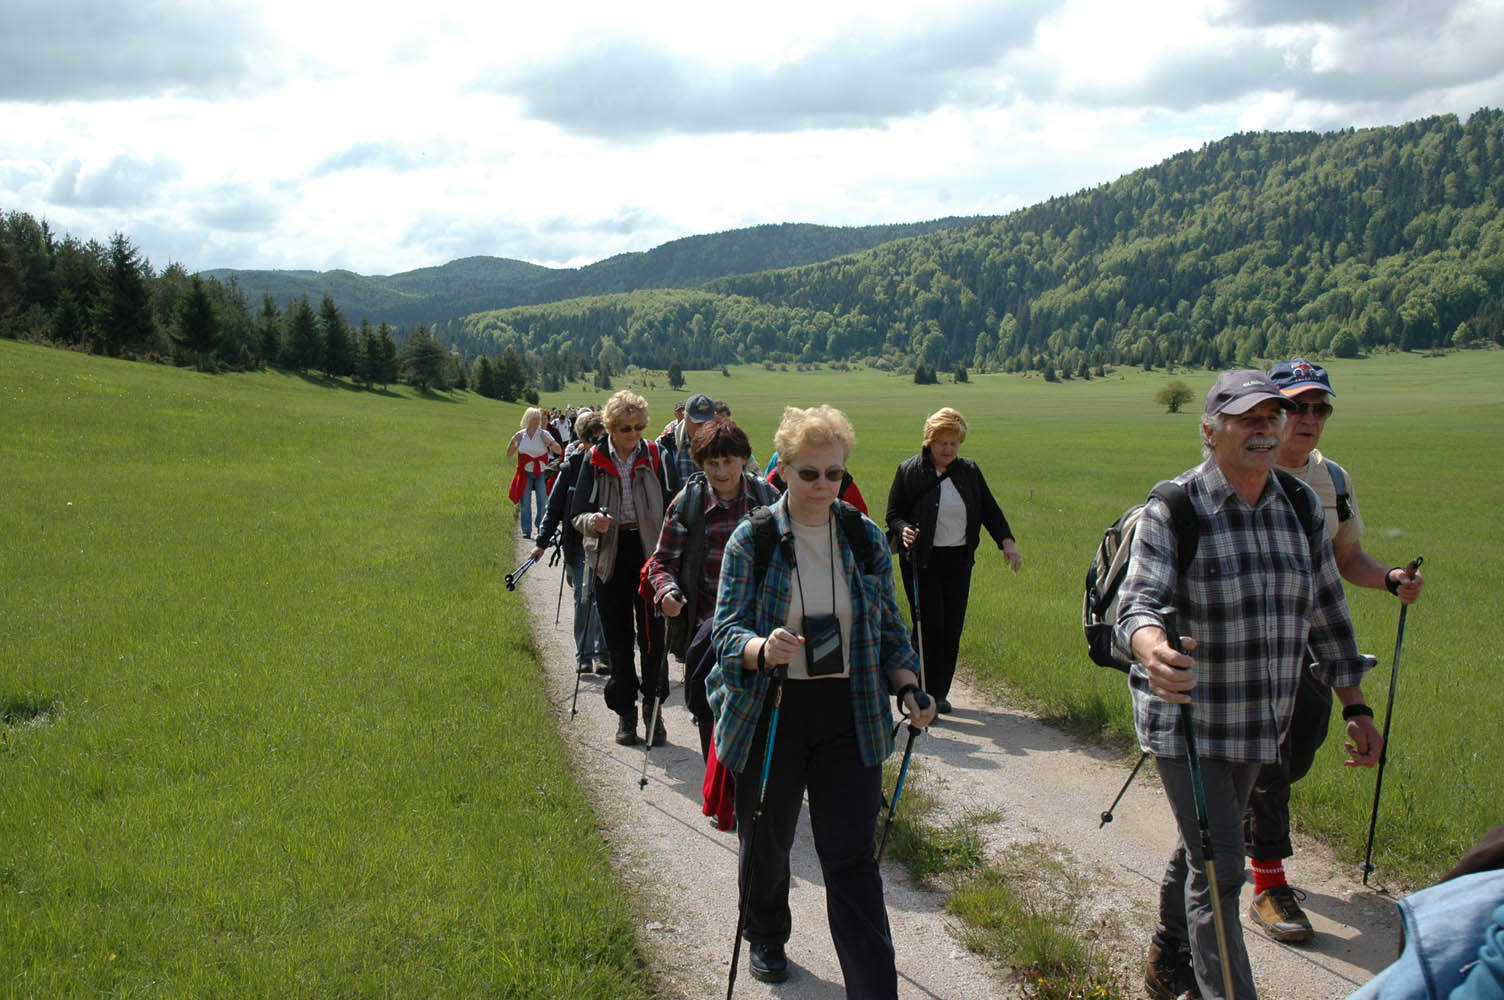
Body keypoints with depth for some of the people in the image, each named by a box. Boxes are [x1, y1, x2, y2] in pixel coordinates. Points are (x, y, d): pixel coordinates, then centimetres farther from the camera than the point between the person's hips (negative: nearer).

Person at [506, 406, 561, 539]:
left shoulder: (544, 434, -3)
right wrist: (513, 441, -10)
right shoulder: (520, 435, 1)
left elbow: (559, 451, -5)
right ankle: (526, 530, 7)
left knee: (543, 501, -6)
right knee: (525, 502, -1)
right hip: (525, 473, 1)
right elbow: (509, 454, 6)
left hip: (541, 473, -1)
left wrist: (549, 442, -21)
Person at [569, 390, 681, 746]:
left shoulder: (657, 457, 0)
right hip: (610, 558, 1)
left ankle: (654, 710, 10)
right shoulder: (595, 460, 1)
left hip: (650, 556, -1)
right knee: (618, 640, 8)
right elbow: (577, 514, 3)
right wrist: (593, 522, -20)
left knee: (653, 636, -3)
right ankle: (625, 713, 20)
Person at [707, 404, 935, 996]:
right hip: (769, 715, -1)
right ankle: (766, 940, 44)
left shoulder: (866, 539, 3)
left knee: (851, 855, -1)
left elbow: (889, 627, 12)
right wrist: (763, 649, -32)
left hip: (849, 717, 1)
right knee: (766, 842, 16)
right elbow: (727, 629, -10)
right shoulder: (751, 540, -5)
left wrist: (907, 688, -4)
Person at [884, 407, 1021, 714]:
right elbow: (893, 514, 1)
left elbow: (989, 509, 12)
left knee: (952, 628, 5)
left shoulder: (969, 471, 8)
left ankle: (940, 693, 18)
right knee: (929, 626, -10)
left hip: (958, 561, 4)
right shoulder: (909, 471, -2)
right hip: (921, 561, -4)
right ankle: (924, 695, -1)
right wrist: (903, 529, -21)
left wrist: (1007, 541, -2)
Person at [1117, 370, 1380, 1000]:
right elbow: (1139, 603, -27)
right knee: (1218, 866, -8)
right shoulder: (1174, 512, -15)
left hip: (1260, 722, 6)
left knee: (1203, 847, 21)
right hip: (1185, 719, -6)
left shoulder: (1300, 506, 2)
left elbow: (1327, 614, 9)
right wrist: (1152, 650, -51)